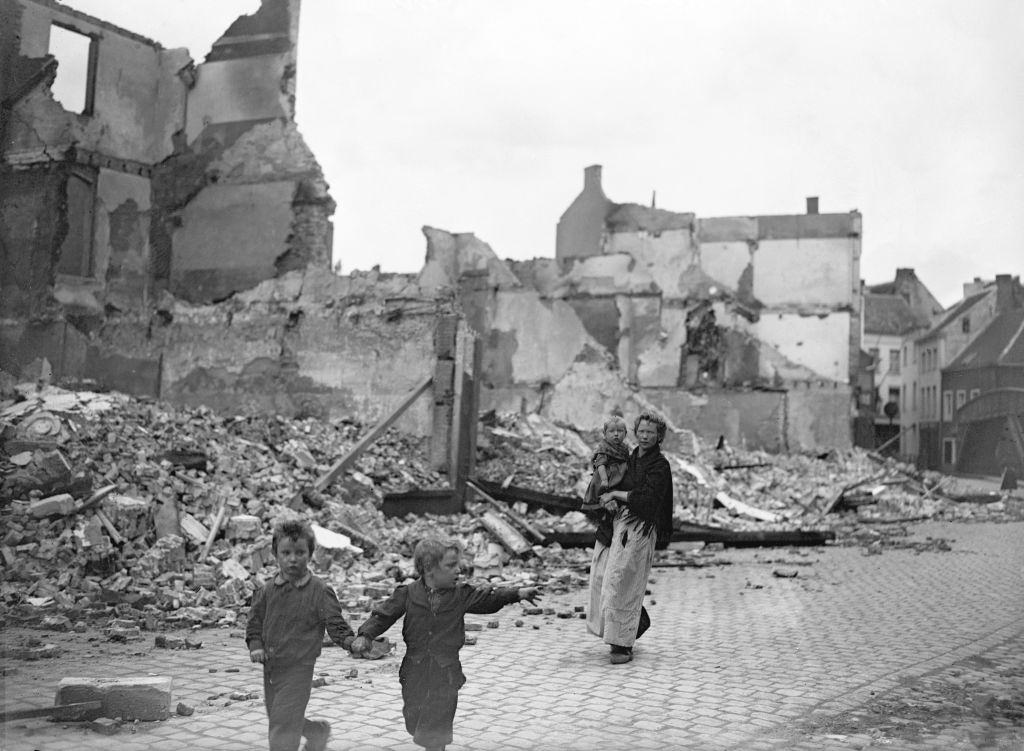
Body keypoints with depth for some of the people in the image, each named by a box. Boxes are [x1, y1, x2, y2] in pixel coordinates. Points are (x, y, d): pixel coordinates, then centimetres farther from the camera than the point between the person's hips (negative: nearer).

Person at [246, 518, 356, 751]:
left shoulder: (320, 591, -10)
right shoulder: (268, 590, 3)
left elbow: (335, 623, -9)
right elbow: (255, 620, 12)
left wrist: (351, 641, -25)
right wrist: (255, 645, -3)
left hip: (299, 668, -6)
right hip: (270, 668, 6)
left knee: (283, 725, -10)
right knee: (277, 720, 19)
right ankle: (318, 731, 45)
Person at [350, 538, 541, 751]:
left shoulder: (462, 595, -2)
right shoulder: (407, 594, -4)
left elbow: (489, 598, -2)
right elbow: (382, 616, -1)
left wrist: (517, 593, -14)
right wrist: (365, 636, -16)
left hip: (446, 675, -1)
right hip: (415, 673, 1)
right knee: (415, 724, 13)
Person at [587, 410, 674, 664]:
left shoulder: (660, 466, -9)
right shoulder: (632, 457, 14)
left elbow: (646, 498, -19)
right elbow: (608, 485, 17)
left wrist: (616, 495, -9)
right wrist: (608, 499, -6)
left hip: (638, 529, -7)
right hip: (616, 523, 8)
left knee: (622, 583, -9)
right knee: (602, 576, 8)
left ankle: (623, 645, 0)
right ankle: (639, 621, 29)